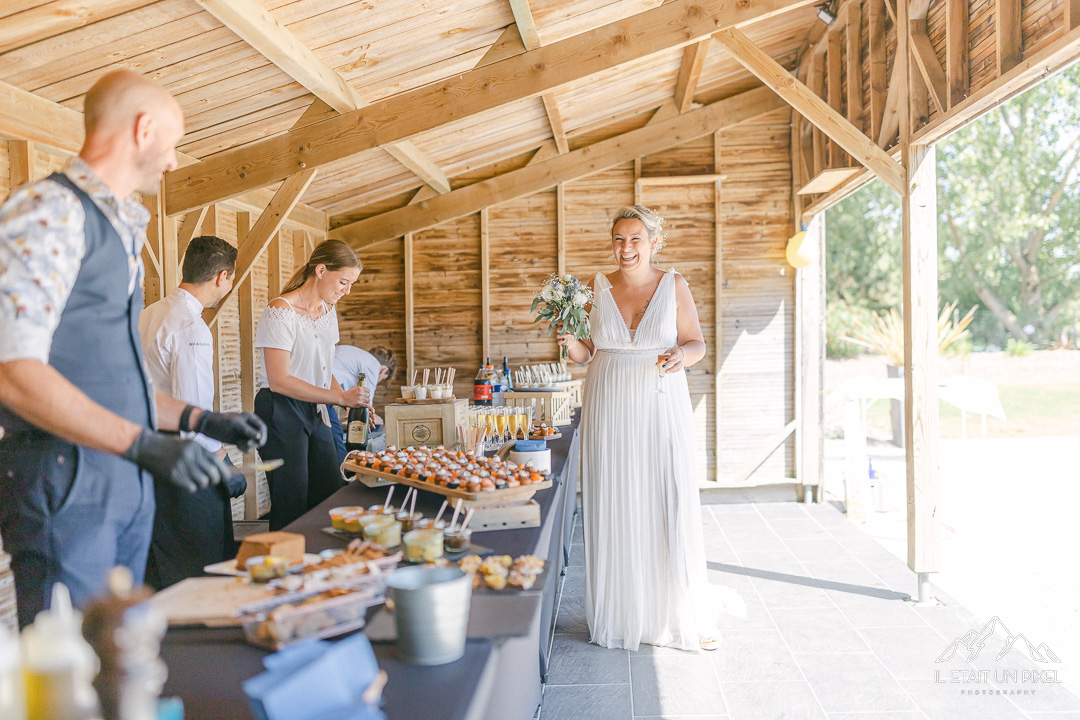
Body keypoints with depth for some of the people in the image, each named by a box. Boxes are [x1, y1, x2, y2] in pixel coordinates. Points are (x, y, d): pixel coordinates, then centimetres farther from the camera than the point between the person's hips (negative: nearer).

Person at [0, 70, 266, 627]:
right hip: (66, 481, -9)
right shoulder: (48, 210, -11)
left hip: (126, 479, 9)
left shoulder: (119, 228, 17)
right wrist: (145, 444, -24)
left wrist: (198, 420, 16)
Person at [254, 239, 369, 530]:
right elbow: (279, 381, -20)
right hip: (281, 413, -7)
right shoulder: (280, 310, -14)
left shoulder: (328, 311, 11)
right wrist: (340, 397, -21)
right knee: (291, 508, -3)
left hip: (316, 412, 8)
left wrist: (353, 401, 2)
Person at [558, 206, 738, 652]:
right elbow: (588, 353, 10)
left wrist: (682, 355, -16)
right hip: (609, 411, 2)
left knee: (673, 506, -3)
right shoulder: (596, 289, 5)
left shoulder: (674, 286, 1)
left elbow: (696, 343, 6)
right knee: (614, 510, 5)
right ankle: (621, 615, 19)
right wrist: (573, 346, -11)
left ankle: (687, 616, 12)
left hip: (661, 409, -1)